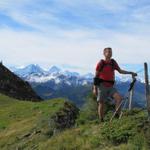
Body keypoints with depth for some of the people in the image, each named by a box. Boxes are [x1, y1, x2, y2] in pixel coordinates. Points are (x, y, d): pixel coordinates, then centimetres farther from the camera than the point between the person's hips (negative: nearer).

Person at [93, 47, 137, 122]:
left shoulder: (113, 62, 5)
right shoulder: (100, 63, -7)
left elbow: (120, 71, 14)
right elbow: (96, 76, -5)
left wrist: (130, 72, 1)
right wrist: (94, 88, -8)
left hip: (111, 87, 4)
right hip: (102, 86, -4)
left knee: (119, 98, -18)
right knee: (101, 104, 1)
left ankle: (117, 115, -11)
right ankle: (101, 121, 12)